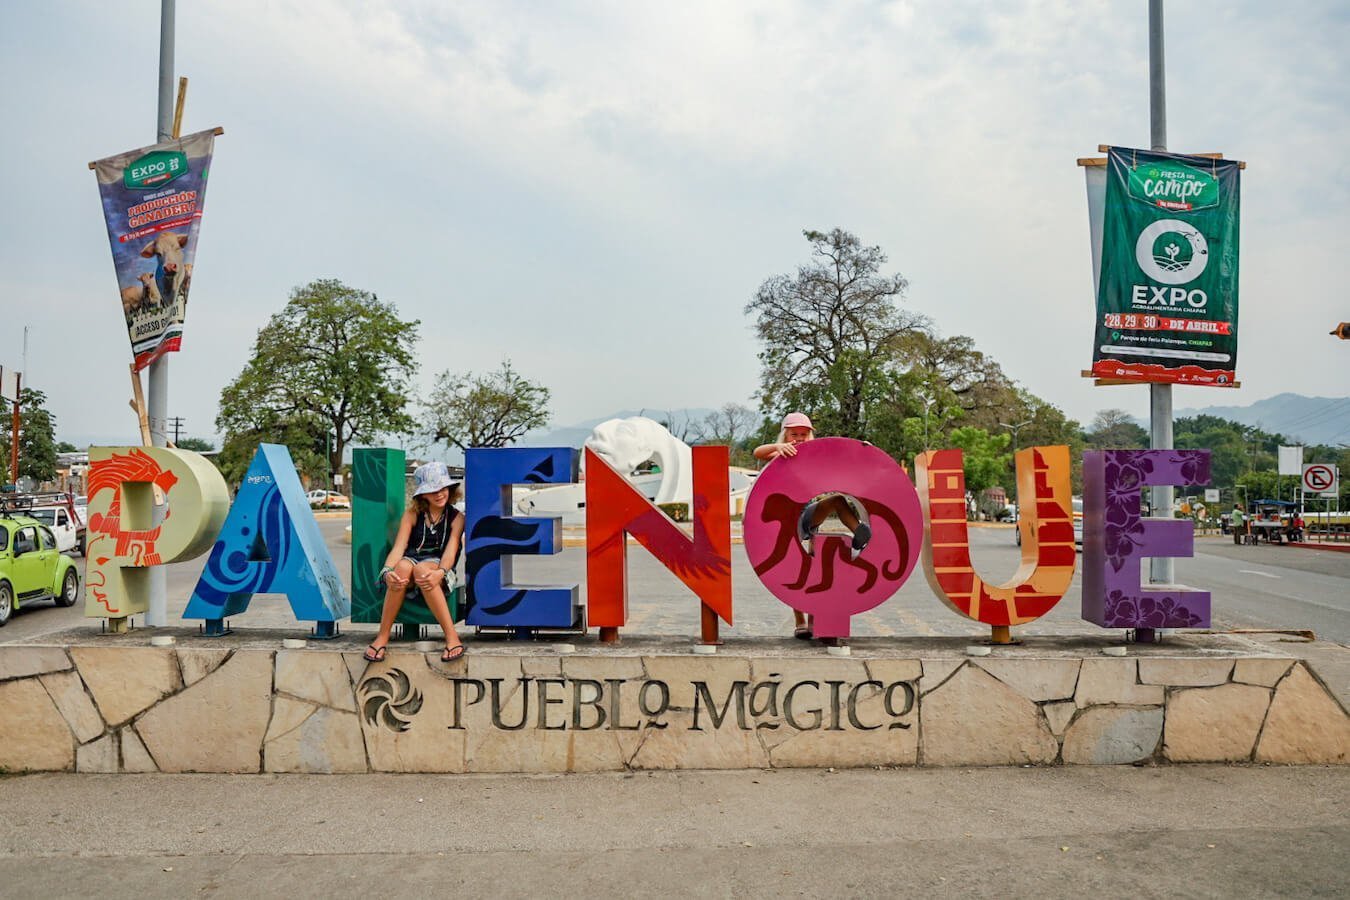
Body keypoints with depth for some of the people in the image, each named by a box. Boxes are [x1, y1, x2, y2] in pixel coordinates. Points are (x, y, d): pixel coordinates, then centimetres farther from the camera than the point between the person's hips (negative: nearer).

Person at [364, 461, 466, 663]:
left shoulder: (456, 517, 6)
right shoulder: (412, 514, 8)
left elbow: (451, 550, -10)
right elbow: (398, 547, -5)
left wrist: (440, 573, -33)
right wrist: (387, 572, -28)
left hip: (438, 565, -1)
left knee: (422, 569, -39)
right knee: (402, 568, -37)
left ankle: (452, 637, -39)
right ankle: (382, 637, -30)